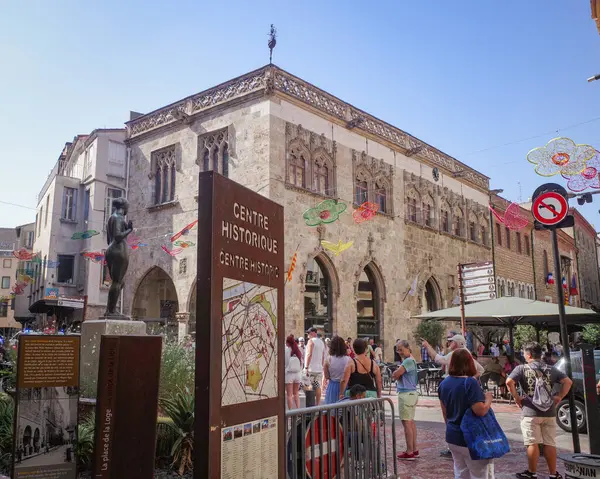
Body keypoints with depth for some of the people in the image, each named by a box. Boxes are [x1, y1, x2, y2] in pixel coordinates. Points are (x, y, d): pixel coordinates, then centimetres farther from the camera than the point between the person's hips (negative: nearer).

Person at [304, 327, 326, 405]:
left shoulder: (311, 341, -7)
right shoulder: (322, 342, 15)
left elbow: (309, 354, -14)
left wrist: (306, 367, -14)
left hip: (311, 369, -7)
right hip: (319, 369, 7)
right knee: (318, 387, 8)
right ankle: (317, 405, 11)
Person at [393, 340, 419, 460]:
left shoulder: (408, 361, -17)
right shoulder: (410, 360, 15)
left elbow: (395, 375, -19)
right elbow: (396, 375, 15)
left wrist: (397, 373, 0)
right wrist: (399, 374, -5)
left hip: (406, 394, -10)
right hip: (411, 393, 10)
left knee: (406, 423, -5)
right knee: (411, 421, 15)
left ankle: (409, 452, -1)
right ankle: (414, 449, 22)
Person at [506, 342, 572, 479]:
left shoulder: (522, 368, -4)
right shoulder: (551, 369, 9)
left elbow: (509, 382, -17)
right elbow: (568, 381, 2)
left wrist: (516, 397, -6)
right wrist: (559, 397, 5)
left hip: (530, 412, -4)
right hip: (549, 412, 4)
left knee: (533, 443, 2)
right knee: (550, 444, 10)